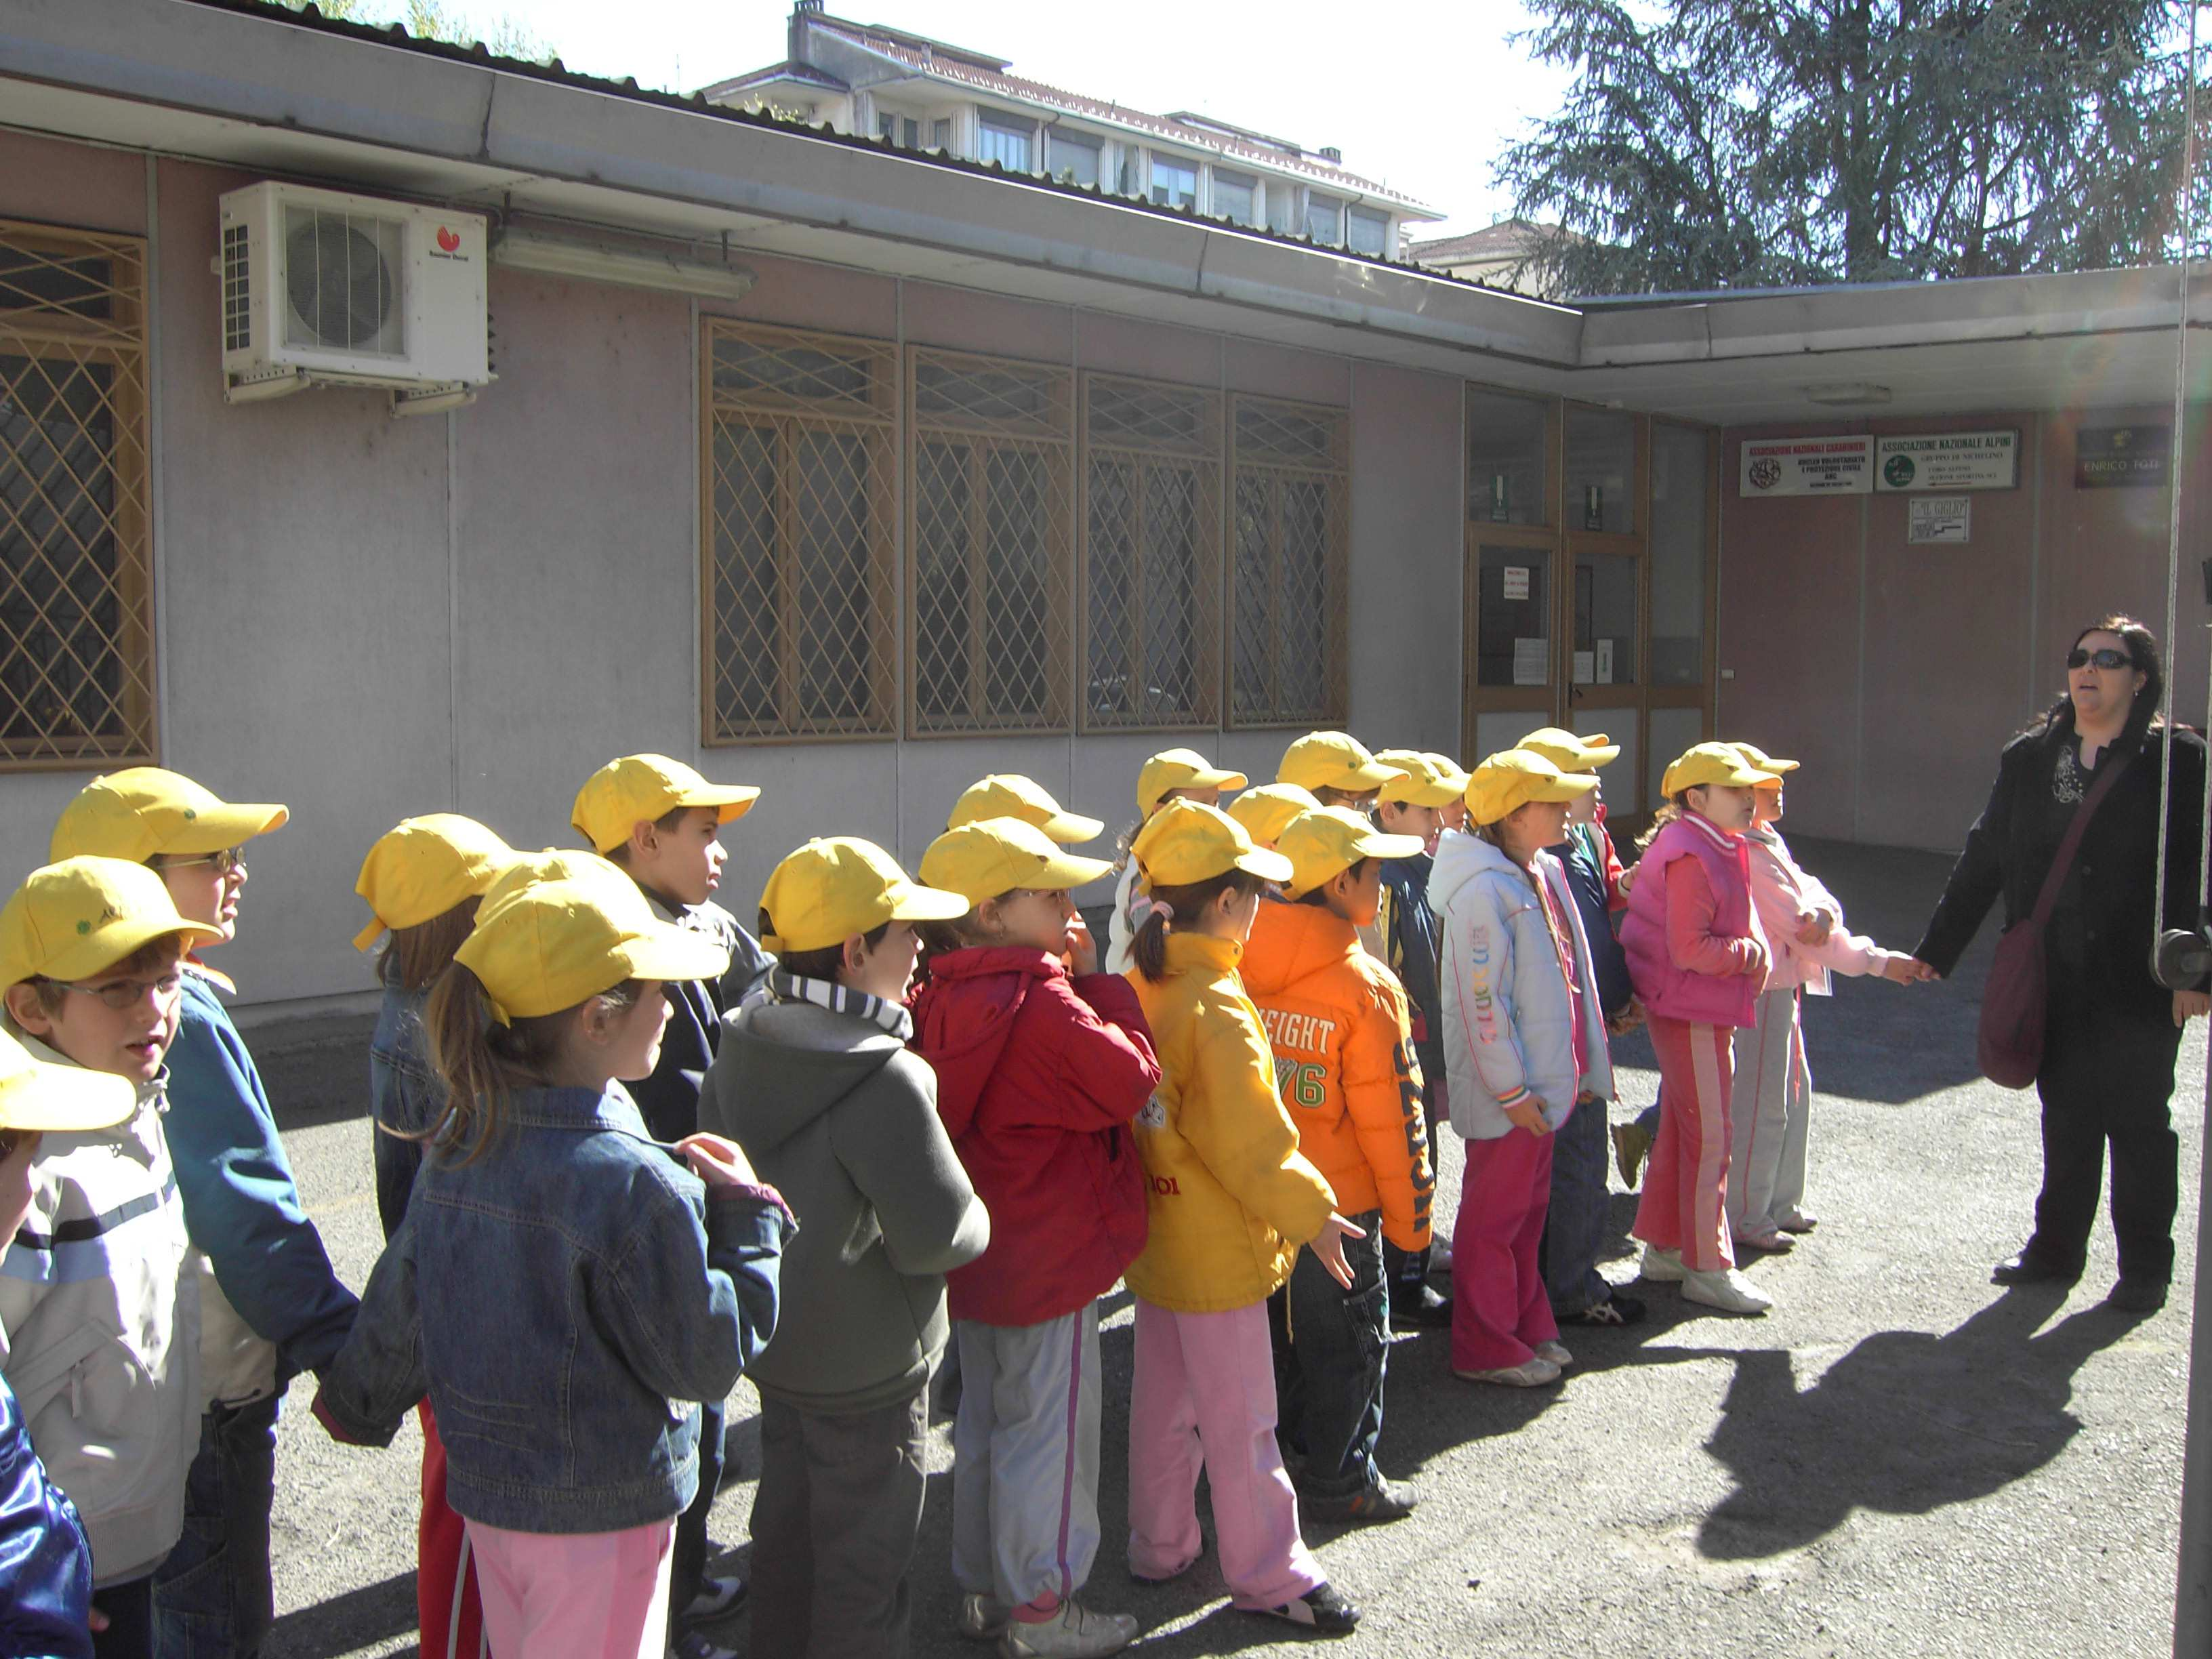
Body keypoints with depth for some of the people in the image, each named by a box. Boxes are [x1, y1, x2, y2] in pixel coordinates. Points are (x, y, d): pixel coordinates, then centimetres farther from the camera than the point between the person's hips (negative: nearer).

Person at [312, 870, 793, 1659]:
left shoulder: (459, 1144, -4)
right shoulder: (631, 1186, -27)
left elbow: (400, 1300, 8)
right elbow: (709, 1359, -19)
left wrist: (358, 1406, 26)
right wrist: (747, 1213, -9)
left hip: (484, 1488, 7)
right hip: (600, 1513, -7)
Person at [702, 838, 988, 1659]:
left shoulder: (741, 1047, -5)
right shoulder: (886, 1079, -29)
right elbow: (936, 1238, -24)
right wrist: (978, 1219, -5)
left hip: (771, 1341, 8)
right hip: (868, 1372, -7)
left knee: (786, 1522, 25)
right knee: (866, 1557, 11)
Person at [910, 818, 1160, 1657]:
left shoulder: (940, 1001, 2)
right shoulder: (1043, 1004, -24)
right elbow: (1131, 1077, -16)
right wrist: (1098, 981, -11)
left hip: (970, 1258, 8)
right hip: (1049, 1265, -8)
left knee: (984, 1422, 20)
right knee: (1048, 1434, 5)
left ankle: (982, 1589, 34)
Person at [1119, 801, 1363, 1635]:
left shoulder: (1135, 988, 1)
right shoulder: (1218, 1007, -23)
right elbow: (1251, 1137, -22)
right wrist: (1310, 1212, -11)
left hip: (1152, 1239, 8)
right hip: (1216, 1250, -8)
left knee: (1163, 1402, 20)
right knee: (1240, 1418, 5)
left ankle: (1159, 1546, 33)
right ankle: (1269, 1574, 17)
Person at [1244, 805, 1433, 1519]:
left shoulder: (1236, 970, -4)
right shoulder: (1366, 985, -19)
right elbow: (1391, 1115, -15)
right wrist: (1410, 1214, -3)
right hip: (1337, 1199, -6)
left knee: (1274, 1331, 22)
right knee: (1348, 1341, 11)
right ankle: (1340, 1481, 21)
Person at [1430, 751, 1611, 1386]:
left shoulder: (1546, 874, 8)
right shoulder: (1484, 891, -20)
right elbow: (1482, 1001, -21)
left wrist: (1586, 1067, 15)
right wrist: (1511, 1089, -18)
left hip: (1545, 1083, 9)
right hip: (1506, 1093, -9)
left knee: (1530, 1205, 19)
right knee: (1494, 1214, 4)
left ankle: (1527, 1328, 33)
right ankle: (1485, 1351, 16)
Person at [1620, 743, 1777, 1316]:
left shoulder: (1719, 849, 12)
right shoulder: (1691, 857, -20)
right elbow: (1689, 949, -24)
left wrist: (1755, 955, -1)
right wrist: (1750, 954, -12)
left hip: (1701, 1006, 10)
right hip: (1690, 1009, -10)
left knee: (1681, 1126, 17)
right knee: (1709, 1135, -3)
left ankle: (1664, 1248, 29)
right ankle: (1707, 1268, 7)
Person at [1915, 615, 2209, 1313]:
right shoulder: (2030, 758, 8)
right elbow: (1983, 860, 11)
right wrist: (1934, 953, 11)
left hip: (2140, 982, -4)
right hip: (2054, 981, 4)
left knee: (2138, 1121, 6)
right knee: (2065, 1117, 13)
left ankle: (2145, 1267, 19)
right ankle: (2055, 1248, 25)